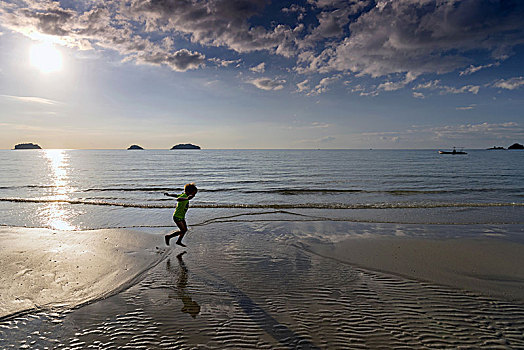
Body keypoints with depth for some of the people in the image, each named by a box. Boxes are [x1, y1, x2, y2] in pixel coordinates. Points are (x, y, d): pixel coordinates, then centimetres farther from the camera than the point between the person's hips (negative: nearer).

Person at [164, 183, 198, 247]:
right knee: (183, 230, -8)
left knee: (185, 229, 17)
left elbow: (176, 195, 19)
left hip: (182, 216, 10)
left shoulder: (184, 195, 2)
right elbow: (178, 199, -50)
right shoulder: (183, 197, -25)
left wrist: (168, 195, 36)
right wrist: (187, 199, -66)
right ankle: (168, 237, 7)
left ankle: (179, 241, 34)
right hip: (177, 217, -10)